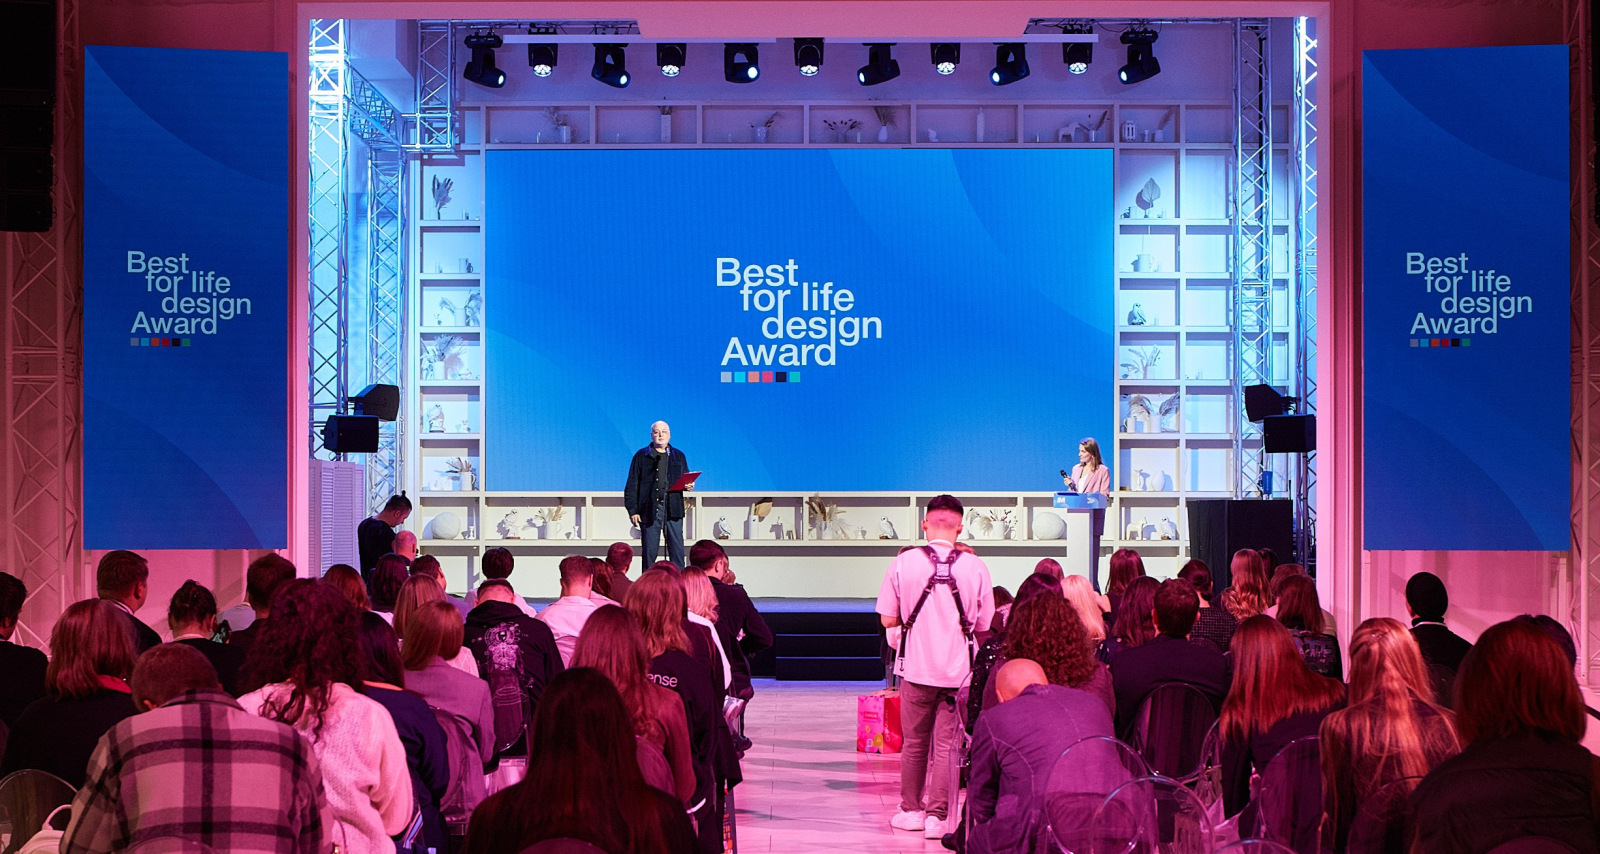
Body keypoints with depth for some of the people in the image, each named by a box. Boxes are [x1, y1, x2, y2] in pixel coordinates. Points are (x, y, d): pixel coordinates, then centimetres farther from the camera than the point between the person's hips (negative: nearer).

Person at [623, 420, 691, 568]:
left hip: (673, 510, 2)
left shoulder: (679, 456, 16)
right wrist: (632, 510, -4)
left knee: (677, 550, 0)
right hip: (650, 510, -2)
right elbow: (632, 485, 4)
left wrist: (689, 485, -2)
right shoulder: (641, 456, 8)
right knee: (649, 550, 1)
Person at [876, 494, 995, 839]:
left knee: (914, 742, 15)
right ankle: (937, 816, 6)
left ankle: (911, 810, 25)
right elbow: (984, 625, 1)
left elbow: (888, 619, -3)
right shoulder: (975, 566, -7)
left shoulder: (904, 562, -8)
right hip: (958, 669, 0)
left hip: (916, 668, 0)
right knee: (947, 744, 7)